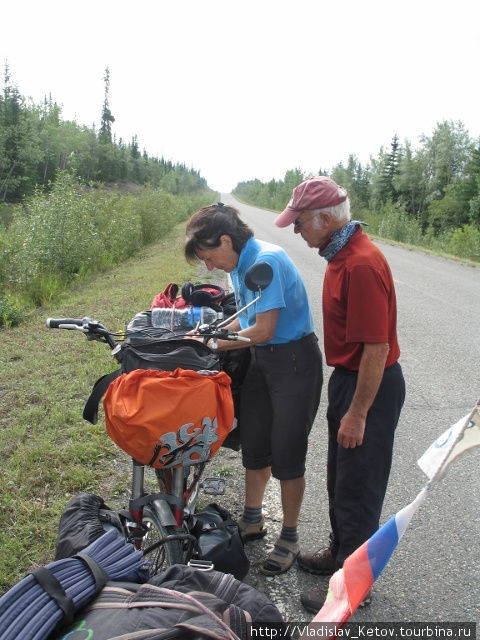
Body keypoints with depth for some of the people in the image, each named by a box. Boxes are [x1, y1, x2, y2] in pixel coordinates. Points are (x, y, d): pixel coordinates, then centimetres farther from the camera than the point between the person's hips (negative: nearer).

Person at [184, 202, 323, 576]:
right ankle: (252, 520, 36)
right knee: (253, 444, 16)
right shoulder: (239, 265, 6)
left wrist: (215, 345, -14)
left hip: (294, 362, -9)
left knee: (287, 453, 1)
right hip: (262, 359, 9)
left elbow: (263, 330, -24)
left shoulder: (268, 260, -22)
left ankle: (290, 538, 20)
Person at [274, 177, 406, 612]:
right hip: (348, 377, 10)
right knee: (340, 477, 22)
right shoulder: (341, 254, 6)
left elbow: (377, 348, -26)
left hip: (372, 386, -10)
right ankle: (340, 552, 42)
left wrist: (357, 414, -22)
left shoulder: (362, 264, -26)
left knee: (358, 486, 6)